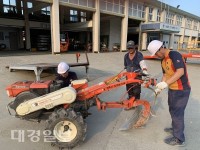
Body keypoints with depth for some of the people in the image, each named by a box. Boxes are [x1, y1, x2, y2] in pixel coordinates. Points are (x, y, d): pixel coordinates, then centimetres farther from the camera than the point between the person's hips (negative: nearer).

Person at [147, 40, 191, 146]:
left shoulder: (175, 55, -20)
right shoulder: (163, 60, 8)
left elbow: (180, 72, -30)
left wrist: (166, 83, -32)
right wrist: (160, 88, 6)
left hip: (181, 90, -9)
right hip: (172, 89, 9)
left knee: (177, 113, 0)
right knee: (173, 110, 21)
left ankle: (179, 139, 16)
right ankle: (175, 128, 43)